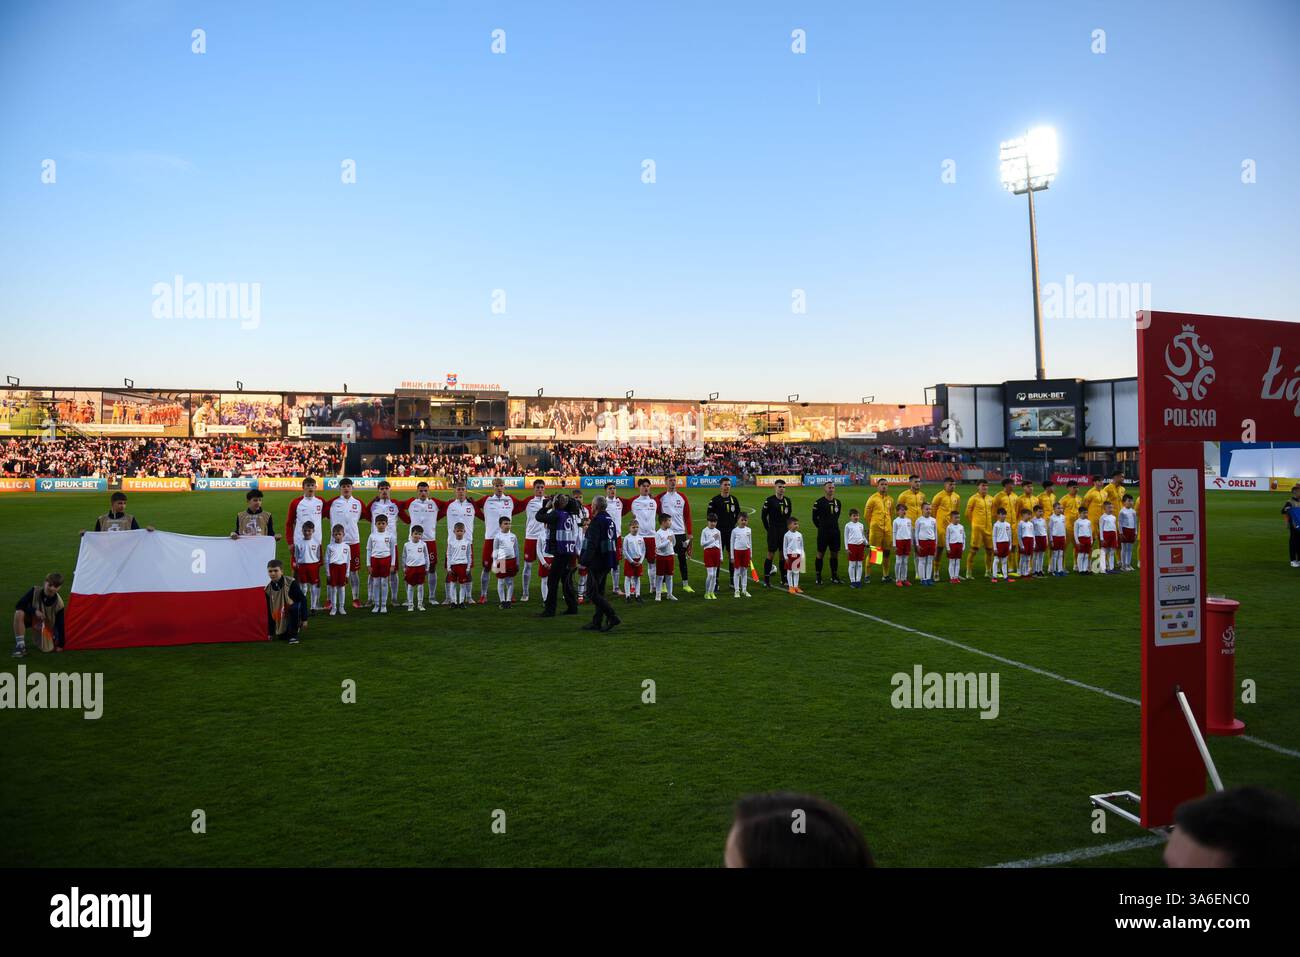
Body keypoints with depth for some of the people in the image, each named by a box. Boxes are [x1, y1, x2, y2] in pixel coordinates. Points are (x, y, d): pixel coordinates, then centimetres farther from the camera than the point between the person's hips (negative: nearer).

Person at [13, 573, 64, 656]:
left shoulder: (59, 603, -25)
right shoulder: (35, 591, -26)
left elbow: (60, 624, -17)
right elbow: (19, 605, -22)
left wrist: (60, 645, -14)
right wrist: (35, 611, -36)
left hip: (46, 623, 0)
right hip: (30, 617, 0)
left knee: (47, 649, -9)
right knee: (19, 613, -35)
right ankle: (20, 645, -24)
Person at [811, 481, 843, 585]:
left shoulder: (837, 502, 8)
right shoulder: (819, 502, -9)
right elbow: (814, 518, 0)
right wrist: (821, 527, 8)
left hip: (835, 531, 5)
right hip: (823, 532, -5)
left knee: (835, 553, 8)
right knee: (820, 553, 0)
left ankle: (834, 576, 18)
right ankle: (818, 576, 8)